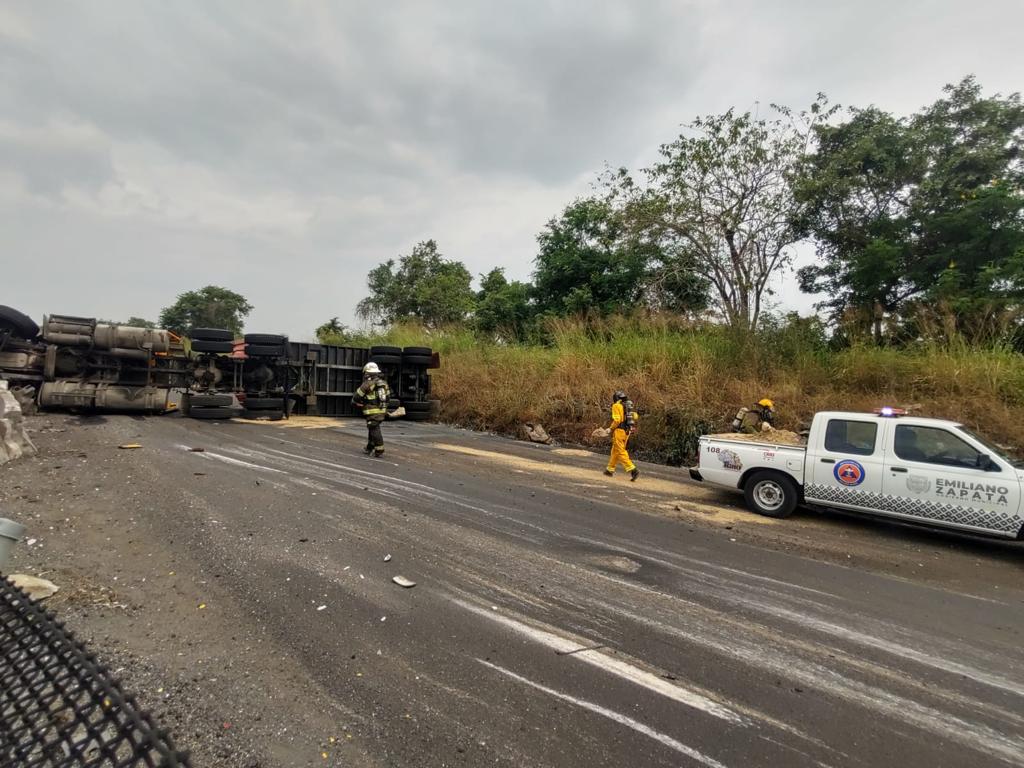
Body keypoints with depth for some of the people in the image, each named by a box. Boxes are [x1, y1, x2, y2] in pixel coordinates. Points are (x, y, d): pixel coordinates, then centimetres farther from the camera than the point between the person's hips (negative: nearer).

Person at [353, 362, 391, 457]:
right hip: (382, 411, 7)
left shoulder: (367, 384, -12)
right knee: (372, 429, 20)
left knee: (375, 431, -1)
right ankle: (369, 448, 29)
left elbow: (357, 396, -5)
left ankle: (379, 451, 0)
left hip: (372, 412, -7)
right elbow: (387, 396, 16)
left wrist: (355, 402, 15)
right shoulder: (384, 383, 8)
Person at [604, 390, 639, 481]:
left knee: (621, 452, -8)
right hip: (627, 431, 8)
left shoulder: (616, 406, -7)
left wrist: (612, 428, -2)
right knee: (615, 450, 18)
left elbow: (617, 420, -17)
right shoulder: (628, 406, 15)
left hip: (619, 430, -8)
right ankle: (610, 470, 26)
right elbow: (635, 416, 6)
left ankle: (633, 470, -20)